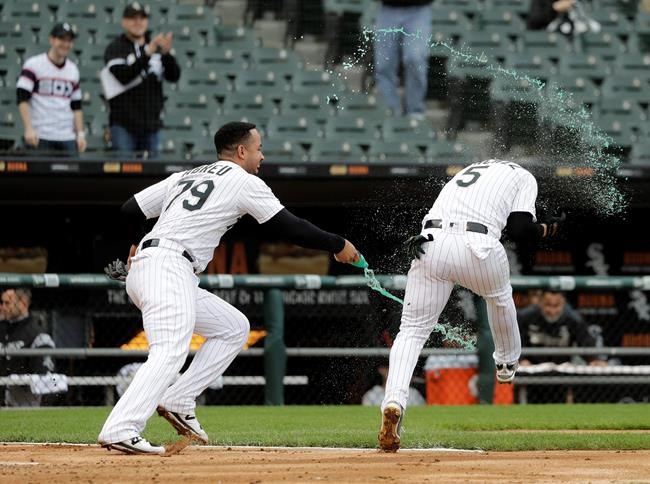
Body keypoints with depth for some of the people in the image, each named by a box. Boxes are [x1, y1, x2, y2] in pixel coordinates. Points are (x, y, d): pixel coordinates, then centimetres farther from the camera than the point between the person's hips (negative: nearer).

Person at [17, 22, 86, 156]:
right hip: (39, 136, -5)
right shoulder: (34, 65, -2)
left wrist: (80, 134, 9)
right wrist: (29, 129, -17)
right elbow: (22, 99, -8)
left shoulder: (73, 69, 15)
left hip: (67, 138, 5)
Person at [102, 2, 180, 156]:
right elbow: (123, 76, -18)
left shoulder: (157, 48, 12)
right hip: (124, 125, -4)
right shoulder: (115, 48, 0)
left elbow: (174, 76, 1)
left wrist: (166, 53, -18)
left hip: (150, 126, 4)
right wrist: (147, 53, -27)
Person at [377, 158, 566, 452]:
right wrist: (544, 230, 27)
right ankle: (507, 363, 55)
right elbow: (519, 230, 8)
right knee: (500, 296, 33)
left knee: (412, 330, 5)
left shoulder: (465, 172, 37)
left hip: (430, 244, 3)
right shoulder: (524, 177, 22)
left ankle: (394, 400, -19)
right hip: (478, 246, -3)